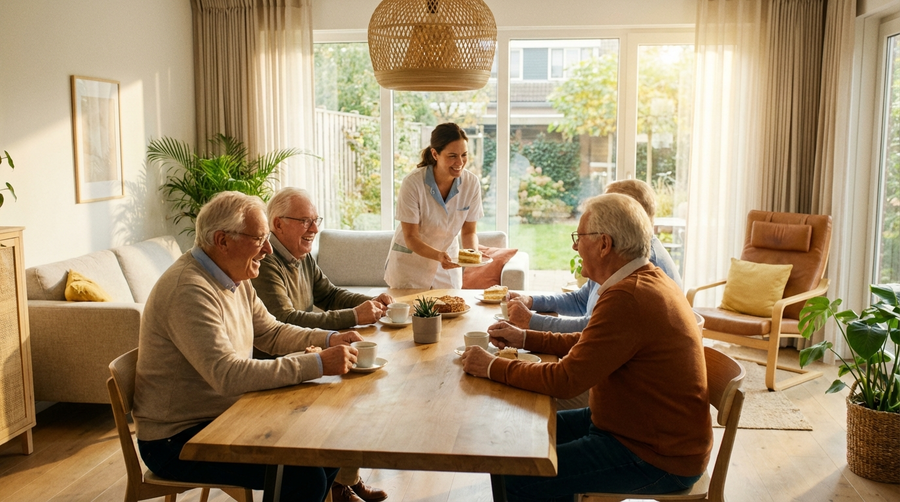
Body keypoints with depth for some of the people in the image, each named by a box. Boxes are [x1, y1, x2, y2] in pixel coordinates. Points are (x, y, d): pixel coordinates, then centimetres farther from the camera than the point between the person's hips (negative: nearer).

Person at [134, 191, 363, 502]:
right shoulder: (188, 291, -25)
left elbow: (271, 332, 14)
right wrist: (318, 364, -32)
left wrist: (329, 339, -3)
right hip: (177, 440, -9)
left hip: (224, 417, 9)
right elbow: (227, 376, -33)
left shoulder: (234, 280, 6)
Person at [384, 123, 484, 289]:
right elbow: (410, 238, -20)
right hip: (410, 264, -3)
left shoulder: (472, 183, -14)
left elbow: (469, 231, -3)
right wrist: (438, 256, -36)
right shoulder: (413, 184, -23)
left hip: (448, 263, 3)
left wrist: (473, 253, -23)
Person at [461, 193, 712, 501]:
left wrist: (493, 367, -15)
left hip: (657, 459, -10)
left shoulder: (627, 299, -27)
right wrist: (525, 339, 13)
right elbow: (587, 344, 18)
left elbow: (565, 380, -25)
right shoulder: (648, 280, 6)